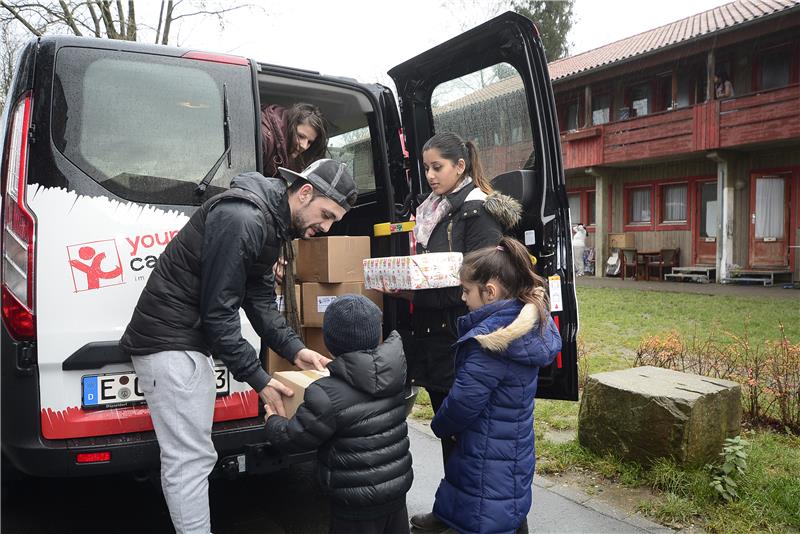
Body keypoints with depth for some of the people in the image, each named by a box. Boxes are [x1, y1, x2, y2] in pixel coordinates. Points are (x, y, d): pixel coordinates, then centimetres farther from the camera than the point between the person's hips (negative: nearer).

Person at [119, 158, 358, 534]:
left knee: (191, 458, 17)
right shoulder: (241, 218, -24)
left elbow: (260, 298, 11)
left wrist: (294, 350, 0)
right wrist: (258, 379, -18)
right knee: (190, 461, -5)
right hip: (169, 343, -10)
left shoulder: (272, 223, 8)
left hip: (193, 341, 10)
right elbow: (218, 310, -24)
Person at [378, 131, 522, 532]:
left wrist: (423, 291, -22)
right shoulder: (432, 212, 14)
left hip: (463, 336, -8)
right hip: (433, 334, 8)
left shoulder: (478, 211, -11)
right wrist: (407, 287, 4)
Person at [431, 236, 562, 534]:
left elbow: (464, 400, -24)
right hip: (515, 453, 9)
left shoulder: (489, 339, -28)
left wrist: (440, 426, -3)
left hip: (488, 464, -9)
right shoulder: (529, 323, 0)